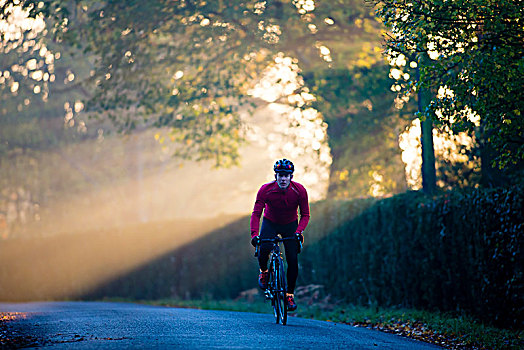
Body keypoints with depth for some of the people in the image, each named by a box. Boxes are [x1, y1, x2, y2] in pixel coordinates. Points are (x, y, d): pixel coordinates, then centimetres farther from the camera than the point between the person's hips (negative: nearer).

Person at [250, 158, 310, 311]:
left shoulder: (299, 190, -22)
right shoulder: (266, 189, -25)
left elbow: (305, 215, -15)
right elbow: (256, 213, -25)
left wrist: (298, 231, -33)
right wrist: (254, 234, -39)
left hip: (290, 224, 1)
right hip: (270, 223, -1)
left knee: (293, 261, -11)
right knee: (264, 249, -30)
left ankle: (290, 294, 5)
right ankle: (263, 271, 2)